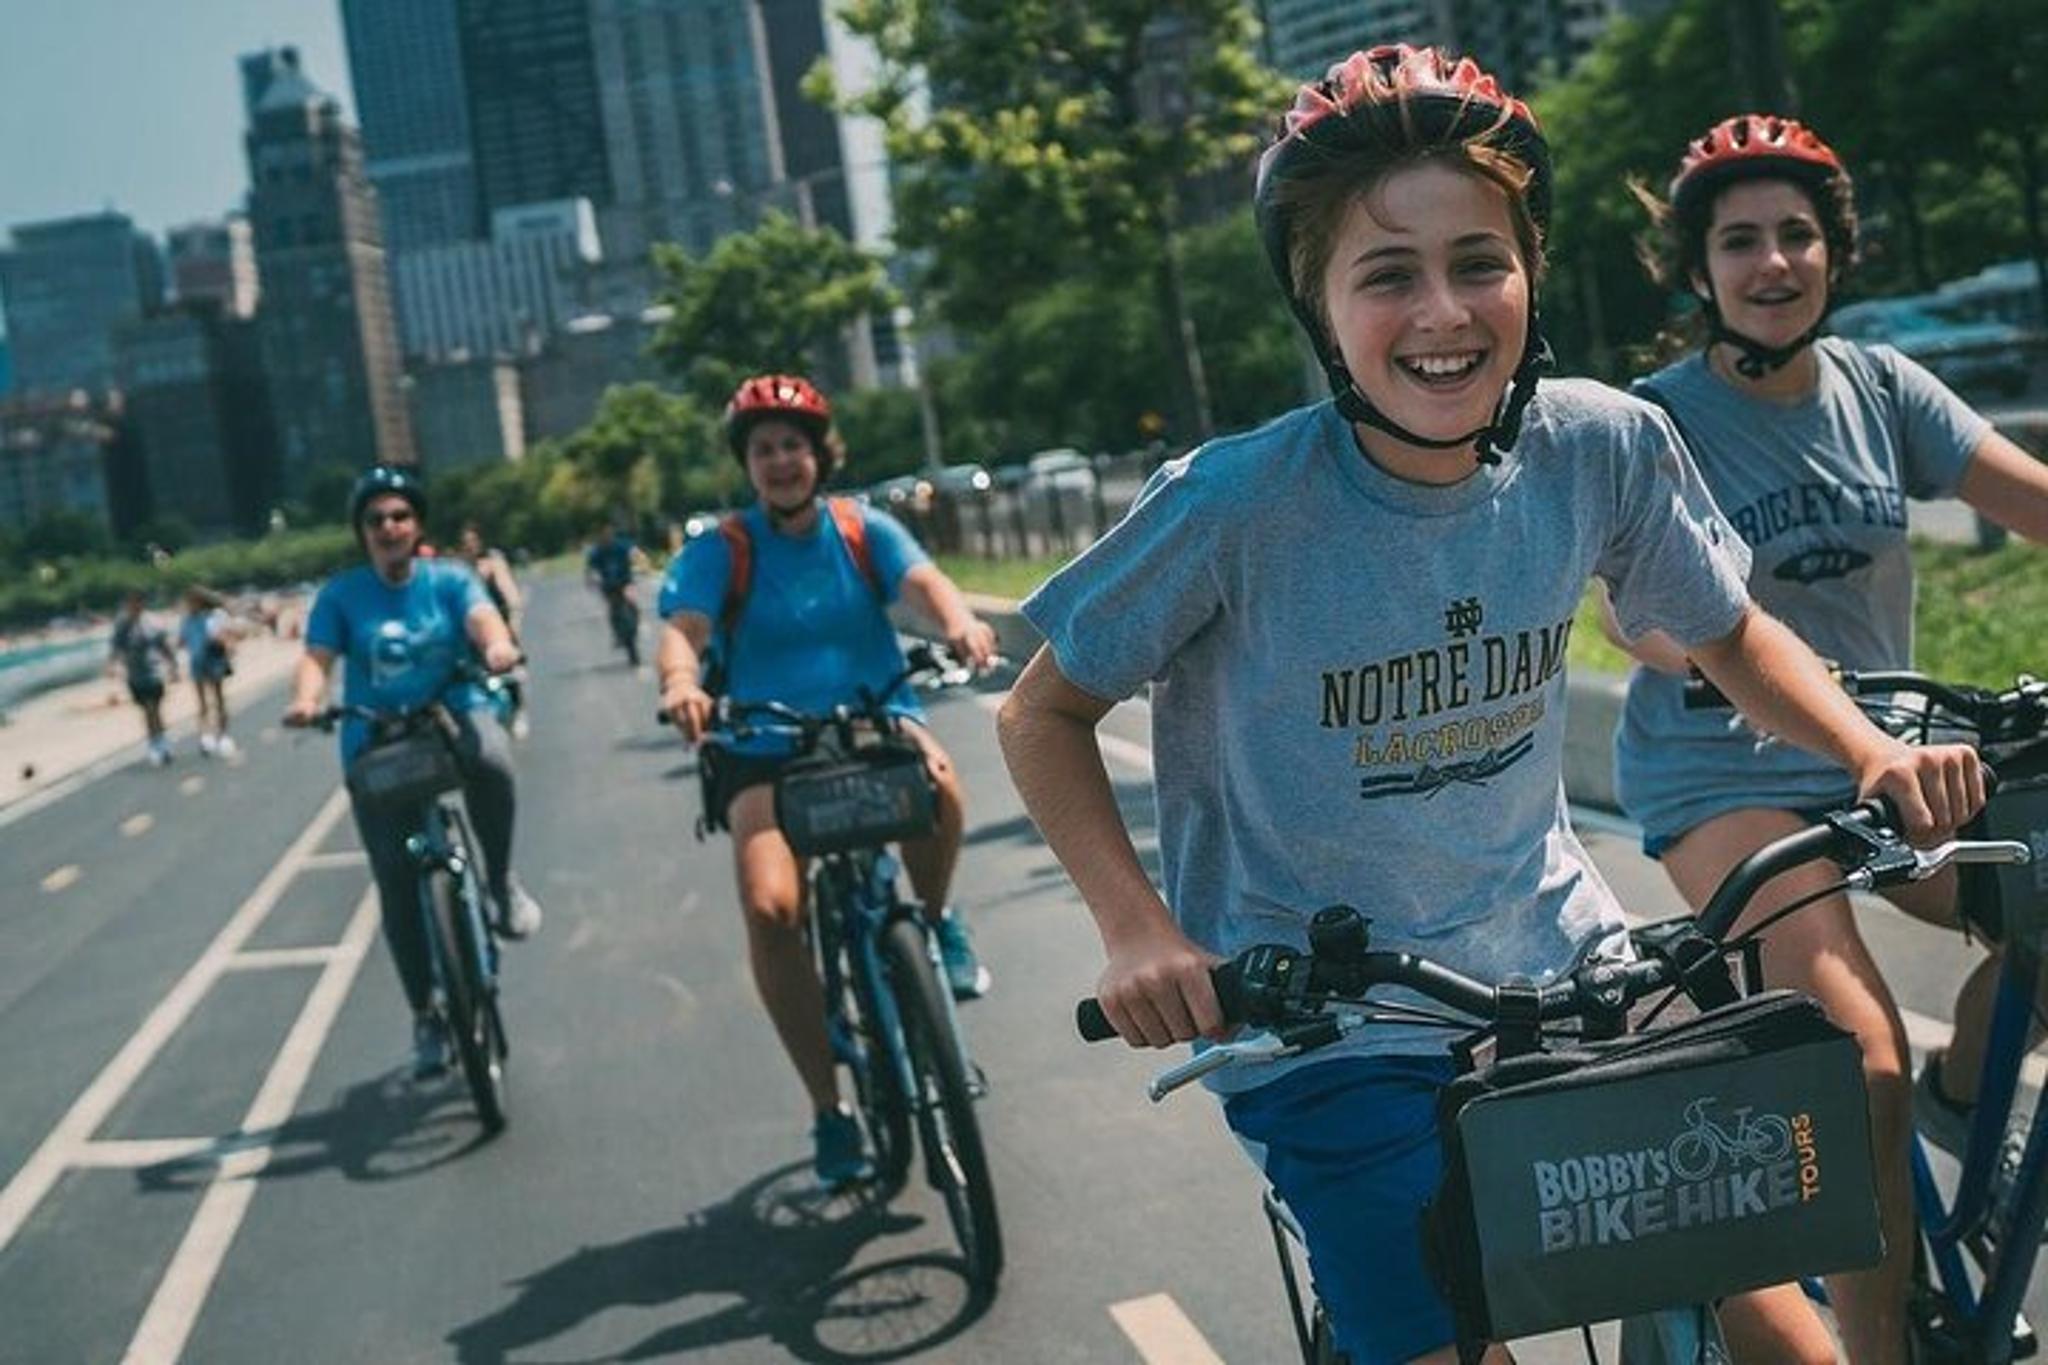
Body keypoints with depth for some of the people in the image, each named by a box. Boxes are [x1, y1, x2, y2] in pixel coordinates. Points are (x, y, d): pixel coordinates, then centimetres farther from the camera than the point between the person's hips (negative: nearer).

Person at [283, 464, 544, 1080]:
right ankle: (426, 1017, 18)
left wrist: (497, 645, -43)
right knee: (398, 884, 0)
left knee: (490, 759, -38)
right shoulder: (341, 594, 1)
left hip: (453, 715, -1)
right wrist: (306, 700, -34)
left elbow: (482, 616, -18)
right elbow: (317, 657, -11)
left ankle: (501, 881, -12)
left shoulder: (450, 579, 0)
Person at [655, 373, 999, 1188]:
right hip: (768, 752, 0)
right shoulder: (720, 551, -1)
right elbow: (682, 629, -17)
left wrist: (959, 620, -40)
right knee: (771, 906, -23)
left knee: (934, 778, -36)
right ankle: (829, 1110, -6)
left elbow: (922, 580, -15)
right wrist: (680, 682, -41)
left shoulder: (864, 530, 2)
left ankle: (936, 921, -2)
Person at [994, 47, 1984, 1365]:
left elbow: (1730, 632, 8)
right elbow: (1044, 714, -8)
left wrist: (1874, 749, -9)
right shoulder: (1235, 504, -21)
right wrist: (1136, 926, -20)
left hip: (1554, 960, 4)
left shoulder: (1606, 447, -11)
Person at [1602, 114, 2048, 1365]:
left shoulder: (1876, 384, 3)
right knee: (1864, 1056, -23)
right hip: (1724, 777, -5)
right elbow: (1635, 615, -16)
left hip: (1885, 756, 5)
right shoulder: (1659, 419, -8)